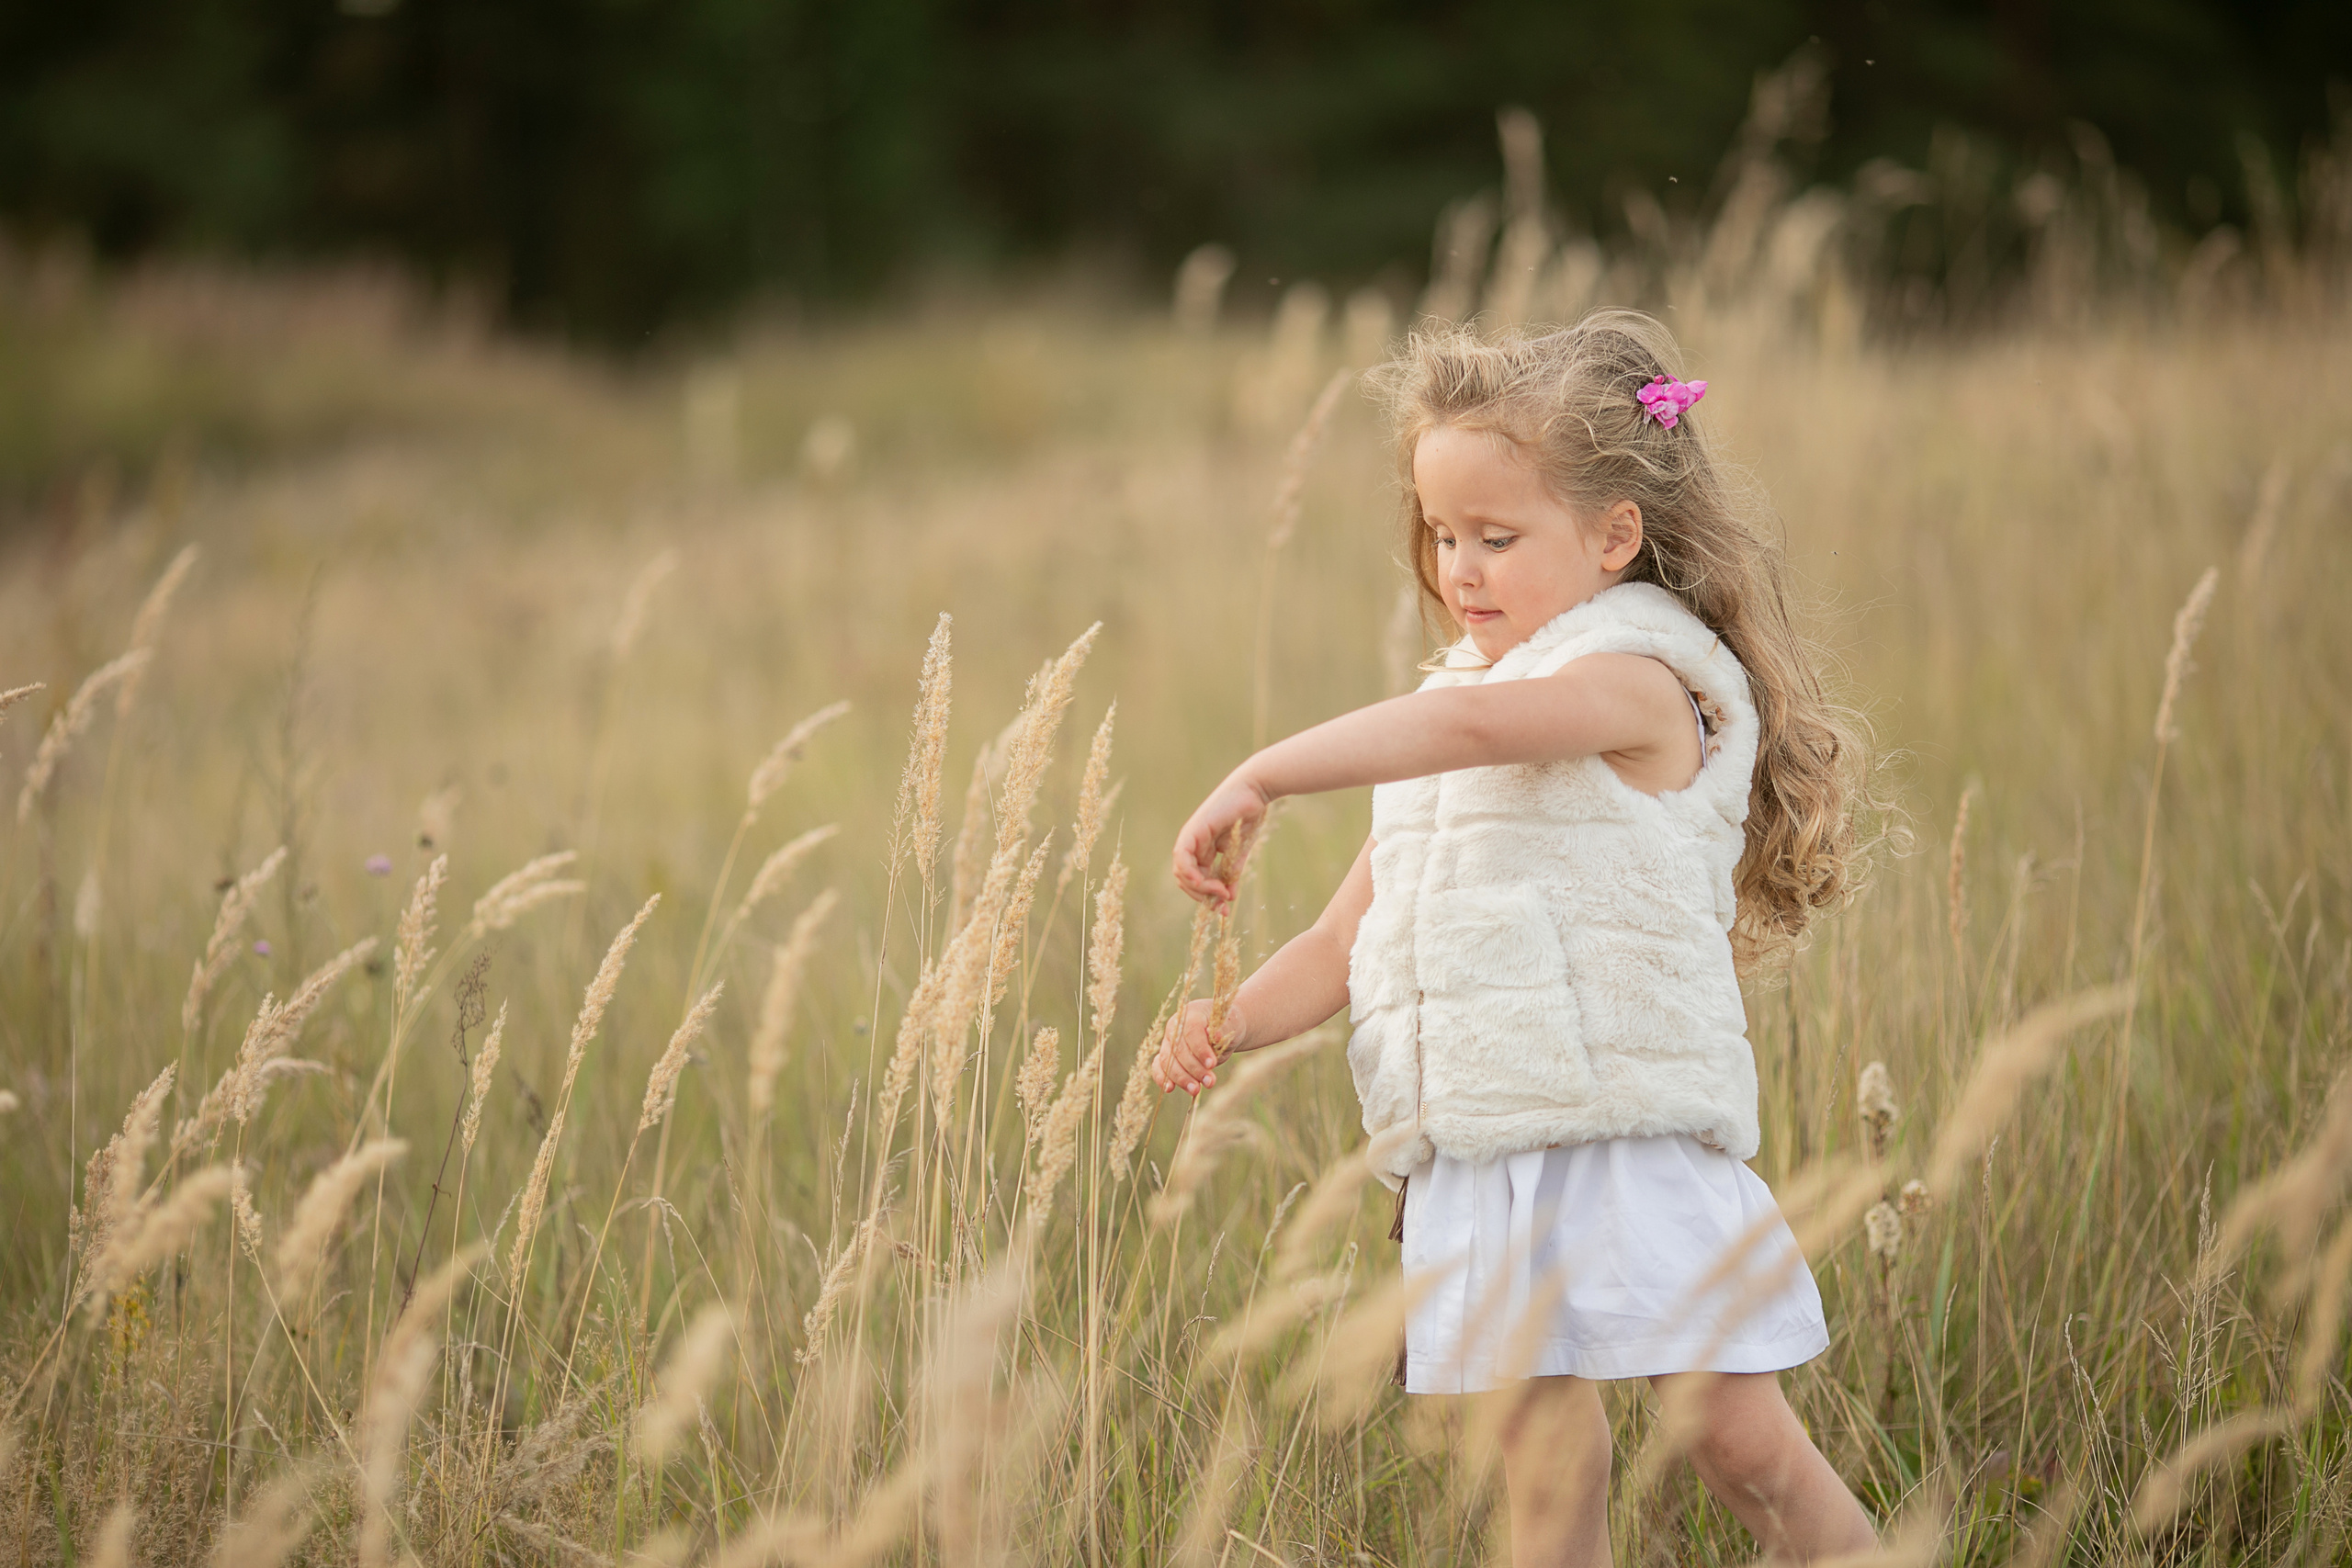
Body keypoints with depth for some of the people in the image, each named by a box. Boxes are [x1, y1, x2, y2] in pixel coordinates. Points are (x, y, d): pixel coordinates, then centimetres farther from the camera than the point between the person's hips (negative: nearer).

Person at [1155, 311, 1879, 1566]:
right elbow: (1355, 931, 18)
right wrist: (1240, 1019, 0)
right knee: (1544, 1467, 6)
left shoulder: (1642, 671, -8)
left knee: (1737, 1437, -7)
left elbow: (1475, 724, -28)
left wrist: (1260, 778, -29)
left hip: (1632, 1137, -7)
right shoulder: (1446, 706, 18)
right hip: (1474, 1156, 7)